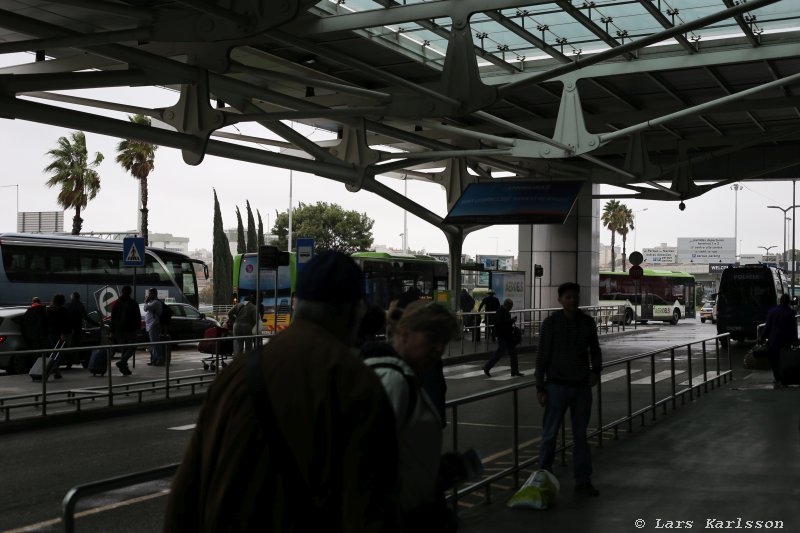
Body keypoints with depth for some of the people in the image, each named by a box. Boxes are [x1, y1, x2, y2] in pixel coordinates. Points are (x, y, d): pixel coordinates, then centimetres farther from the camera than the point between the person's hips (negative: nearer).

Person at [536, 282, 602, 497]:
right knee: (550, 433, 0)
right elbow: (542, 356, -5)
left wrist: (595, 370, -5)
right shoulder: (551, 323, -6)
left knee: (580, 434, 9)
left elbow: (594, 349, 14)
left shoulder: (587, 322, 4)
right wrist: (540, 388, -8)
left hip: (582, 386, 3)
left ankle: (583, 481, 15)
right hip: (557, 385, -3)